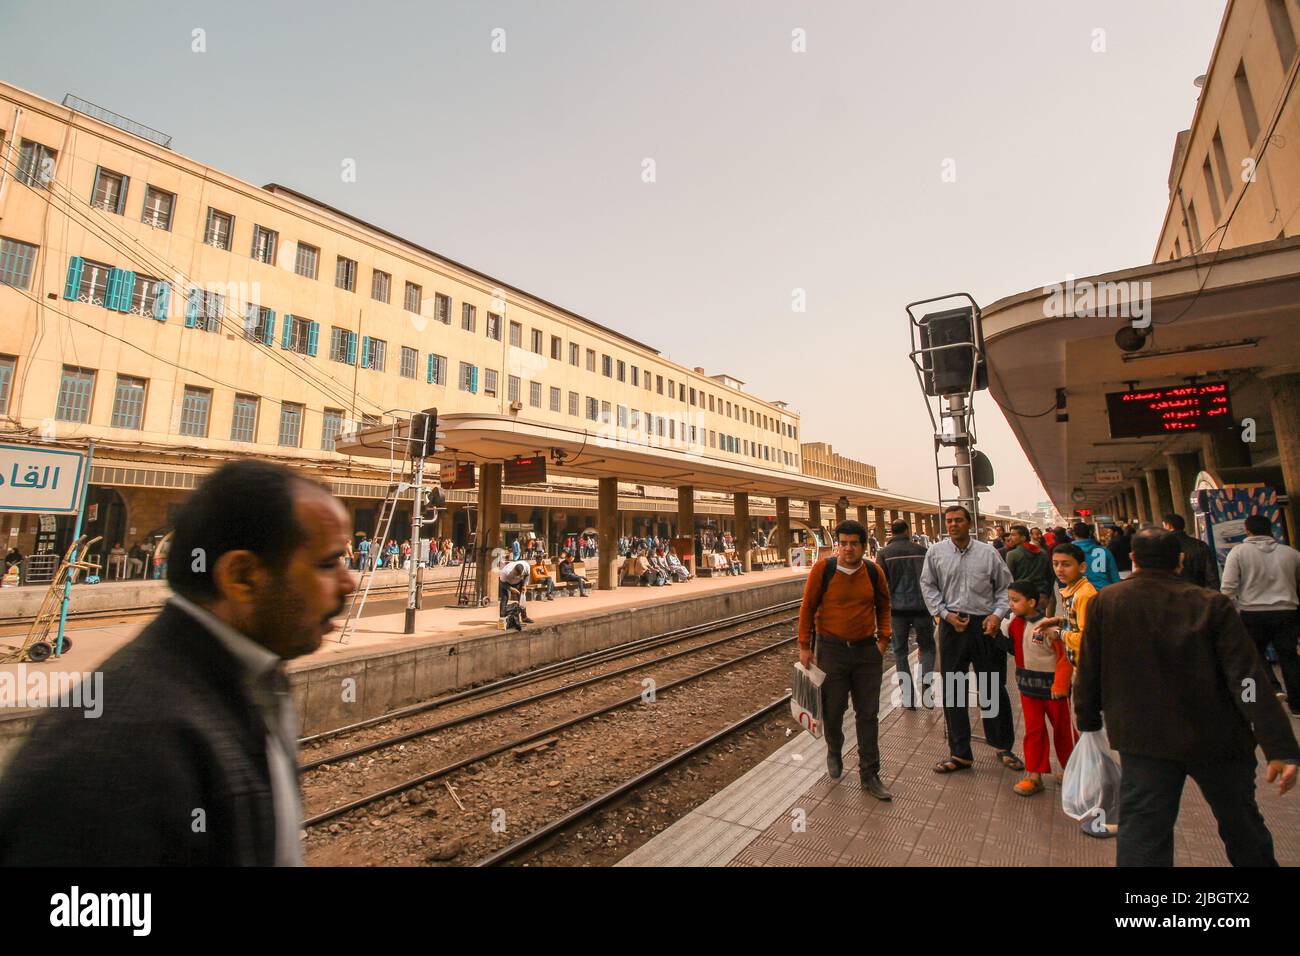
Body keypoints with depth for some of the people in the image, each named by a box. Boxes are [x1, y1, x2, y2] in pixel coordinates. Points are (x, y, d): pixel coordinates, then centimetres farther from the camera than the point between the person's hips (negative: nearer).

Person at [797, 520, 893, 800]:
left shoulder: (874, 572, -4)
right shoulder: (823, 568, -13)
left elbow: (883, 605, 14)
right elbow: (808, 607, -5)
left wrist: (883, 638, 4)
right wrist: (804, 646, -4)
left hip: (867, 651, 2)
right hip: (832, 649, -2)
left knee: (868, 714, 10)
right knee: (833, 710, 11)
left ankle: (869, 775, 24)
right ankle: (834, 752, 41)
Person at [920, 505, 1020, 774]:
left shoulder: (987, 552, 0)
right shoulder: (935, 553, 1)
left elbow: (1005, 587, 6)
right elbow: (928, 587, 4)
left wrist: (997, 614, -7)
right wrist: (946, 614, -6)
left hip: (985, 625, 0)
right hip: (953, 624, 1)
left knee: (994, 688, 11)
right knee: (953, 690, 7)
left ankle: (1003, 746, 34)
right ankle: (960, 754, 22)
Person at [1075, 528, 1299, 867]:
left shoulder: (1105, 602, -8)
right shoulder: (1213, 604, -8)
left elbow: (1089, 672, -2)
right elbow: (1248, 679, -12)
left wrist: (1088, 722, 11)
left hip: (1144, 741, -1)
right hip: (1217, 739, 2)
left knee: (1142, 838, 4)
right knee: (1243, 827, 25)